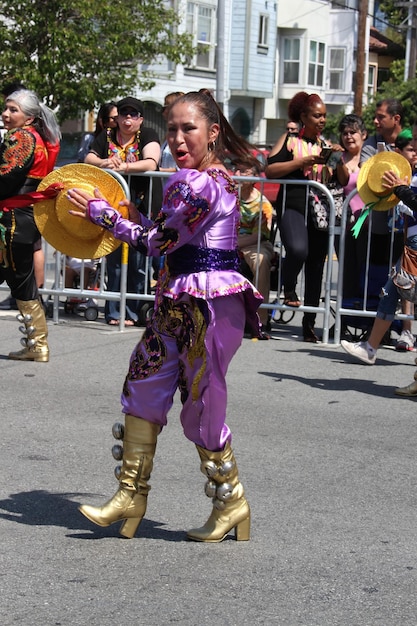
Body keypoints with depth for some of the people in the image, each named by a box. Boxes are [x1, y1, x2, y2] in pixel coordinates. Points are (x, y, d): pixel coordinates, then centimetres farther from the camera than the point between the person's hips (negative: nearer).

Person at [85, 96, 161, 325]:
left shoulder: (147, 135, -1)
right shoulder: (107, 136, 11)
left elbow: (151, 164, -17)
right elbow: (89, 159, 2)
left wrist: (122, 167, -29)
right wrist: (103, 163, -21)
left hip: (139, 210, -3)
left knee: (137, 263, -2)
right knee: (114, 261, 3)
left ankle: (132, 312, 5)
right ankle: (113, 312, 8)